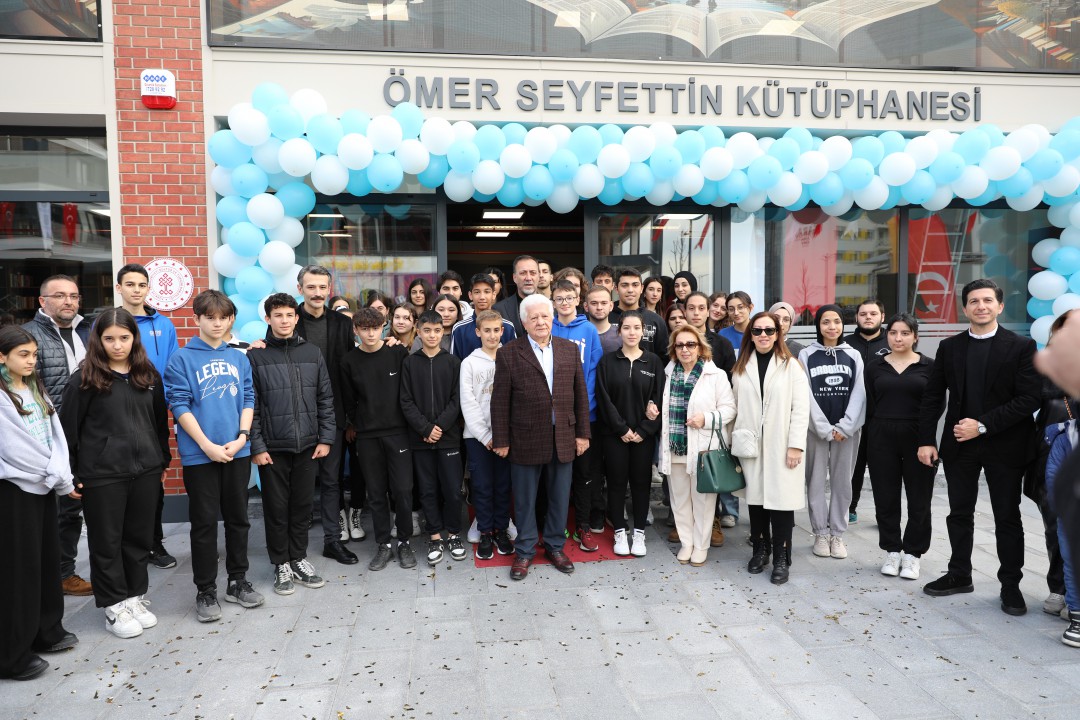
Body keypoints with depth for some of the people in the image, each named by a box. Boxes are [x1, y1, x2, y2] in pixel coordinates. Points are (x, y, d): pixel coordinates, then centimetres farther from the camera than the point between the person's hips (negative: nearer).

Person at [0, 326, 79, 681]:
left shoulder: (37, 390, 10)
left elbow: (55, 434, 6)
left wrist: (60, 476, -8)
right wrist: (60, 480, -12)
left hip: (43, 486, 7)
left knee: (48, 559, 14)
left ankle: (47, 631, 29)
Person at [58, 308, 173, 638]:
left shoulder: (149, 376, 7)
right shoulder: (84, 379, -5)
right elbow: (69, 428, -3)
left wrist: (163, 461, 13)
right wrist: (71, 474, -4)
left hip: (145, 471, 4)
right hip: (102, 475, -3)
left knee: (140, 537, 12)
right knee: (106, 541, 7)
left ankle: (135, 597, 27)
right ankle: (114, 606, 20)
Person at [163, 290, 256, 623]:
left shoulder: (239, 358, 9)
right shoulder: (182, 358, -3)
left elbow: (248, 399, 7)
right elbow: (180, 405, -8)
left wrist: (241, 437, -7)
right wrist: (208, 446, -14)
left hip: (238, 452, 4)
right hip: (199, 455, -4)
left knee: (238, 517, 12)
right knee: (204, 522, 4)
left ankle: (237, 580, 27)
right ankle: (206, 591, 16)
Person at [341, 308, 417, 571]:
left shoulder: (398, 352, -3)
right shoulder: (350, 361, 1)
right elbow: (348, 400, 10)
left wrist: (412, 423, 3)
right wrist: (354, 425, 13)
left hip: (398, 432, -1)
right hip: (366, 436, 1)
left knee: (403, 490, -2)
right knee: (376, 493, 7)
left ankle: (404, 542, 15)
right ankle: (383, 545, 19)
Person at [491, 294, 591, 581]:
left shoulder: (570, 349, 5)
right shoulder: (508, 353, -5)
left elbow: (580, 394, 7)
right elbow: (500, 401, -5)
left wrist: (583, 433, 4)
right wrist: (501, 440, -6)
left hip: (563, 438, 3)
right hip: (526, 439, -3)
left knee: (560, 496, 14)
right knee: (525, 499, 10)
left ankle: (555, 546, 32)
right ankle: (524, 551, 26)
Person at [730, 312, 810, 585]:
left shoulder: (791, 365, -1)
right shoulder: (741, 367, 10)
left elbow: (800, 408, -5)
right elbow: (736, 407, 9)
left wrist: (796, 445, -11)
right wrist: (735, 441, 4)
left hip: (781, 446, -3)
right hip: (750, 445, 3)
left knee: (781, 498, -2)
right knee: (755, 497, 8)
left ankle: (781, 559, 10)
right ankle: (760, 550, 24)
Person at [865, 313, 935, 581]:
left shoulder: (928, 366, 1)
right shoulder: (875, 366, 6)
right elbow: (870, 405, 4)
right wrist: (871, 438, -1)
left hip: (917, 438, -1)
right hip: (882, 438, 1)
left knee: (919, 499, 5)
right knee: (886, 498, 7)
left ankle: (912, 554, 20)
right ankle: (892, 551, 21)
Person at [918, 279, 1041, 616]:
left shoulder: (1021, 346, -4)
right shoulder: (949, 347, 4)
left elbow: (1029, 399, -12)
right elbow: (933, 397, 4)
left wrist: (983, 425, -18)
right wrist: (926, 440, -3)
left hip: (1004, 445, -2)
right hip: (959, 444, 3)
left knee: (1007, 516, 8)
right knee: (959, 513, 12)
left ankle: (1010, 585, 21)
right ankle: (959, 575, 27)